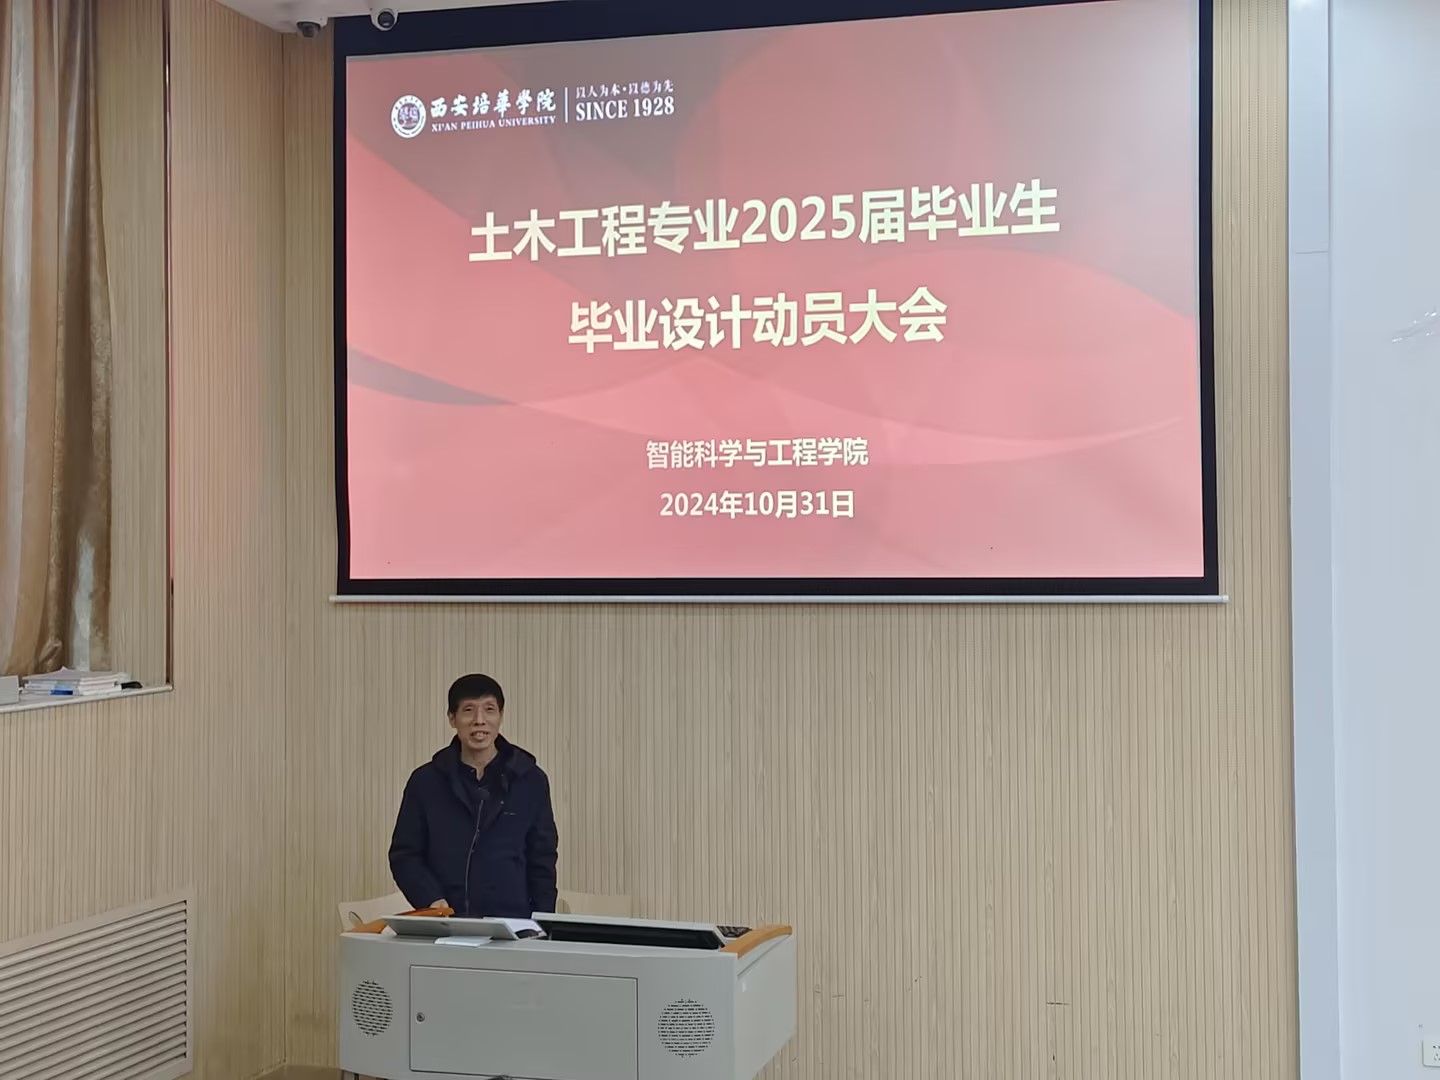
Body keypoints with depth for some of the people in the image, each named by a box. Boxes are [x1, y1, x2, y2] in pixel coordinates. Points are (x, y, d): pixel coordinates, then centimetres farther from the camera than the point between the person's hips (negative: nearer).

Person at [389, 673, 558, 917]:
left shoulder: (530, 780, 6)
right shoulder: (426, 781, 6)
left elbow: (542, 862, 9)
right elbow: (403, 855, 8)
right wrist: (430, 899, -8)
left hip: (511, 924, 0)